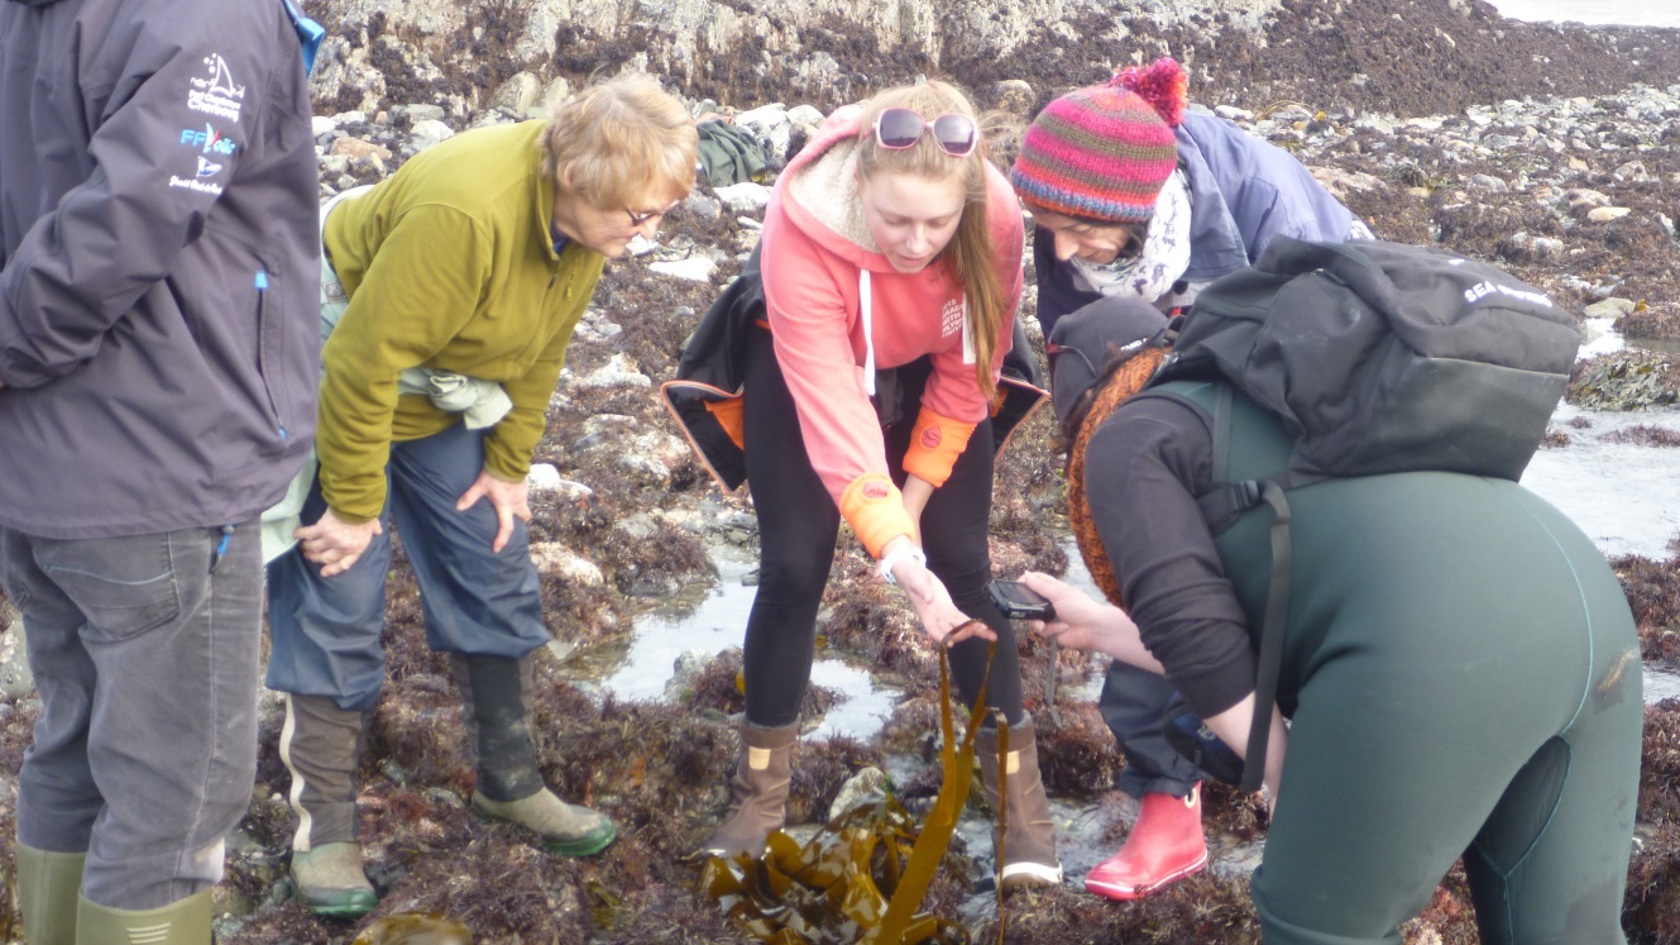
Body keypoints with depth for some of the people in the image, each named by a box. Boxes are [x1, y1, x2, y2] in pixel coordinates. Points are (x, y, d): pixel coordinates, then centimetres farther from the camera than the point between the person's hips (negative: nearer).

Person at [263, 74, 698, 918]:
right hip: (339, 392, -7)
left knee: (494, 578, 9)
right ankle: (324, 823, 12)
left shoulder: (586, 213, -13)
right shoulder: (466, 212, -38)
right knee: (336, 604, -3)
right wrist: (352, 506, -22)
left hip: (443, 398, 8)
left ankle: (509, 782, 26)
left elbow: (542, 345, 1)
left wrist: (509, 465, 3)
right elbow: (363, 363, -32)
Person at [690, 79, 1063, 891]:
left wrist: (915, 499, -14)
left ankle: (1017, 778, 7)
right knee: (794, 566, -6)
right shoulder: (801, 228, -38)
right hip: (802, 359, -1)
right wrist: (896, 553, -49)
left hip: (925, 366, 2)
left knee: (963, 559, -5)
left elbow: (970, 372, -16)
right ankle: (761, 785, 10)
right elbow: (829, 406, -41)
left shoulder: (997, 221, -31)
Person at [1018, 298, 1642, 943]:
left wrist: (1291, 785, 10)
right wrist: (1104, 628, 42)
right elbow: (1242, 638, 32)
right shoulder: (1261, 410, 36)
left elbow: (1196, 636, -1)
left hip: (1435, 645, -9)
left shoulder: (1126, 439, 13)